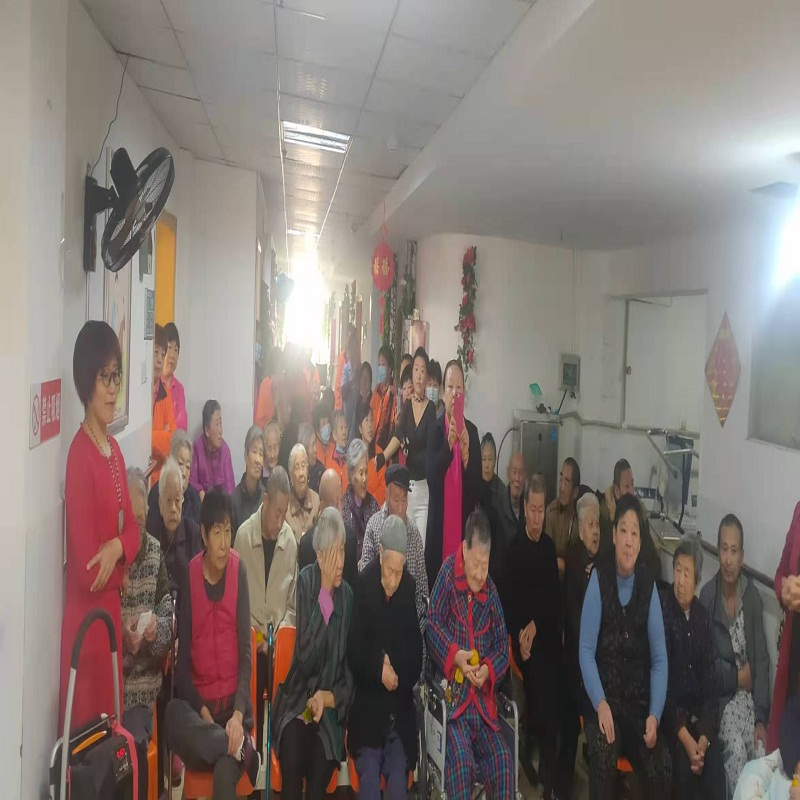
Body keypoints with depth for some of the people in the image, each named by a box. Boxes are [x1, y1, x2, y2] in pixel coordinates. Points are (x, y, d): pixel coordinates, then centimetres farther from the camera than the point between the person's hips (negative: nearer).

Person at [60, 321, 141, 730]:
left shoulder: (114, 449, 7)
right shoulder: (79, 453, -20)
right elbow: (85, 569, -21)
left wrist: (117, 548, -10)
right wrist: (116, 554, -4)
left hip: (112, 605, 8)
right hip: (86, 612, -8)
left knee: (111, 714, 21)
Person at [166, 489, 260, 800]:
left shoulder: (238, 569, -5)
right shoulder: (189, 575, -5)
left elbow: (245, 650, -6)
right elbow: (183, 656, -2)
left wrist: (239, 712, -18)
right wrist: (201, 710, -14)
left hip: (234, 700, -3)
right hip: (199, 700, 3)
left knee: (225, 773, -34)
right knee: (174, 717, -34)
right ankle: (243, 747, -21)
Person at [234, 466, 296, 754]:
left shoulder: (291, 540, -5)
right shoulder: (244, 535, -11)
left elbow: (293, 599, 5)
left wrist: (281, 632, -5)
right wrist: (254, 634, -7)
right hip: (251, 641, -1)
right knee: (252, 713, 1)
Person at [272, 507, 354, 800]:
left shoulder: (348, 595, 0)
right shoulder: (306, 580, -8)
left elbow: (351, 669, 6)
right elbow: (304, 656, -18)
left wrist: (329, 697, -12)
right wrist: (324, 592, -21)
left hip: (331, 708, 2)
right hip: (297, 700, -1)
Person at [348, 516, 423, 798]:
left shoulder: (410, 587, -5)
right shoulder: (363, 584, -13)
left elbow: (416, 651, 1)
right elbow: (354, 650, -10)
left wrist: (398, 673, -14)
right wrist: (379, 668, -22)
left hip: (400, 711, 2)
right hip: (367, 709, -2)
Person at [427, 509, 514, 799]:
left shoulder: (491, 591, 7)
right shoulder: (448, 572, -7)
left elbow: (503, 643, 10)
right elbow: (431, 623, -7)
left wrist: (489, 669, -9)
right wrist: (455, 655, -21)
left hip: (483, 700, 4)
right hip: (453, 694, -4)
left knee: (503, 760, -13)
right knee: (461, 761, -25)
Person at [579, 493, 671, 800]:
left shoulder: (649, 584, -2)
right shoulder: (599, 576, -11)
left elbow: (659, 657, 0)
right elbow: (586, 650, -10)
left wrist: (654, 715, -11)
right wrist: (601, 703, -21)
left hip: (639, 698, 3)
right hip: (604, 695, -3)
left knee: (662, 769, -17)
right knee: (603, 754, -28)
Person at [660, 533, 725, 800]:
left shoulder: (703, 616, 4)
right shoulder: (662, 608, -12)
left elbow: (709, 678, 4)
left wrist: (704, 736, -8)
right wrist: (685, 737, -18)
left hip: (699, 711, 4)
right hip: (670, 711, -4)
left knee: (715, 770, -15)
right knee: (684, 764, -25)